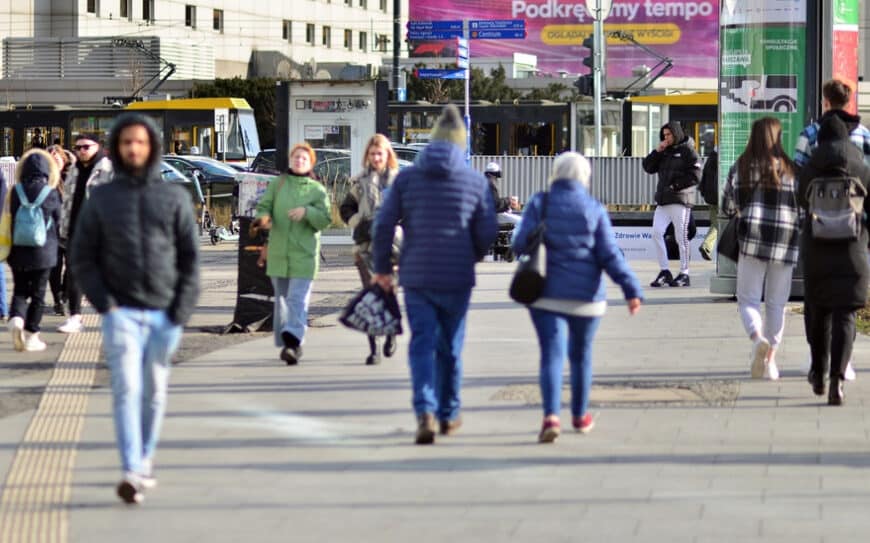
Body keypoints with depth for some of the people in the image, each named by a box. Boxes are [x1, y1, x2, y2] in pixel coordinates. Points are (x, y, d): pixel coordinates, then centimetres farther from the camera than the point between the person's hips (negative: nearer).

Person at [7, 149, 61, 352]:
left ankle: (16, 318, -14)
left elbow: (11, 218, 2)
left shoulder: (16, 191, -6)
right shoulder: (50, 194, -11)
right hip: (43, 251, -2)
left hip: (19, 251, 2)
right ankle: (31, 336, 10)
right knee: (38, 293, 8)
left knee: (20, 290, 14)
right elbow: (57, 219, 2)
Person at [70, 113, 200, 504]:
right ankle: (132, 473, -21)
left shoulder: (174, 198, 5)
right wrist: (105, 305, -8)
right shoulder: (100, 199, 4)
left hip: (165, 313, 1)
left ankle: (145, 460, 26)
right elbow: (82, 258, 5)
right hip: (121, 312, -1)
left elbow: (190, 259, 4)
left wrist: (181, 314, -5)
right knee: (126, 388, -13)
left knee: (154, 392, 9)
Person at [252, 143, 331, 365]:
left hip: (304, 254, -3)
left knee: (298, 299, -14)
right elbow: (264, 206, 7)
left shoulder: (317, 190, 4)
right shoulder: (277, 184, 10)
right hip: (278, 252, 3)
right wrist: (264, 218, -16)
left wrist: (307, 211, -20)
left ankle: (293, 342, -22)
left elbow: (324, 219, -2)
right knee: (281, 299, 10)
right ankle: (288, 344, 21)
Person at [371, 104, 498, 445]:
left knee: (422, 344, 0)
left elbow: (383, 225, -2)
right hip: (457, 277, 0)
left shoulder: (407, 177, 1)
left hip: (416, 276, 0)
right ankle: (448, 415, 24)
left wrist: (382, 269, 8)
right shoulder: (475, 181, -1)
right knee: (450, 346, 13)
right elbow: (487, 232, 0)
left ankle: (425, 411, -19)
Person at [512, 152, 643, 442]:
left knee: (552, 354, -5)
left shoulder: (540, 204, -2)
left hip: (546, 295, -1)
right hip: (585, 295, 1)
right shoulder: (595, 209, -1)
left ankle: (551, 416, -26)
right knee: (581, 354, 18)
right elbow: (609, 255, -7)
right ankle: (580, 416, 32)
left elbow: (521, 244, -8)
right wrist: (632, 289, -7)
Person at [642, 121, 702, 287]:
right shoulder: (664, 151, 17)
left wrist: (676, 185, -13)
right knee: (657, 232, -5)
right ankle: (664, 272, 1)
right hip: (663, 199, 6)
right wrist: (657, 152, 0)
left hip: (680, 199, -6)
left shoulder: (687, 150, -3)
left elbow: (695, 175, -10)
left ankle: (684, 274, 3)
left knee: (681, 236, -3)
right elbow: (648, 167, 12)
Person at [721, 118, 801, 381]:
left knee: (748, 299, 3)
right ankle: (770, 360, 13)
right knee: (776, 304, 11)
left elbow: (728, 207, 5)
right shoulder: (791, 170, 0)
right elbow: (802, 209, 1)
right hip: (785, 245, 1)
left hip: (752, 240, -1)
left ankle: (758, 338, -25)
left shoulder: (741, 168, 0)